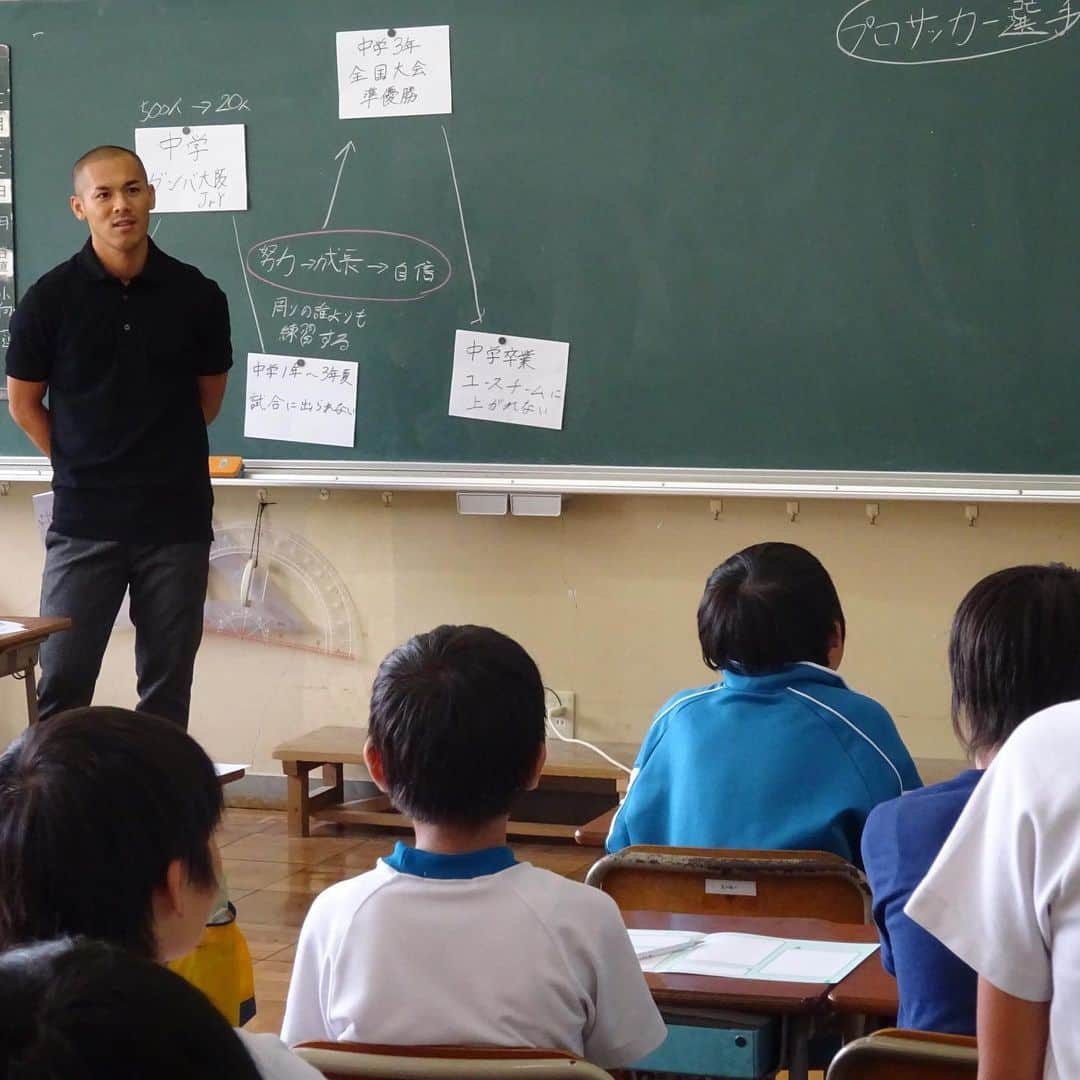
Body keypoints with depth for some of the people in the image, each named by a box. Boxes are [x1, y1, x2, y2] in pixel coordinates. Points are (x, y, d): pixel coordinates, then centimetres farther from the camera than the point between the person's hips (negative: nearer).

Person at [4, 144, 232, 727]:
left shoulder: (197, 296, -1)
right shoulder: (49, 299, -5)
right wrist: (79, 465, 8)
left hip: (178, 520, 1)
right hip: (84, 522, -1)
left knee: (167, 685, 7)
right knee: (62, 684, 0)